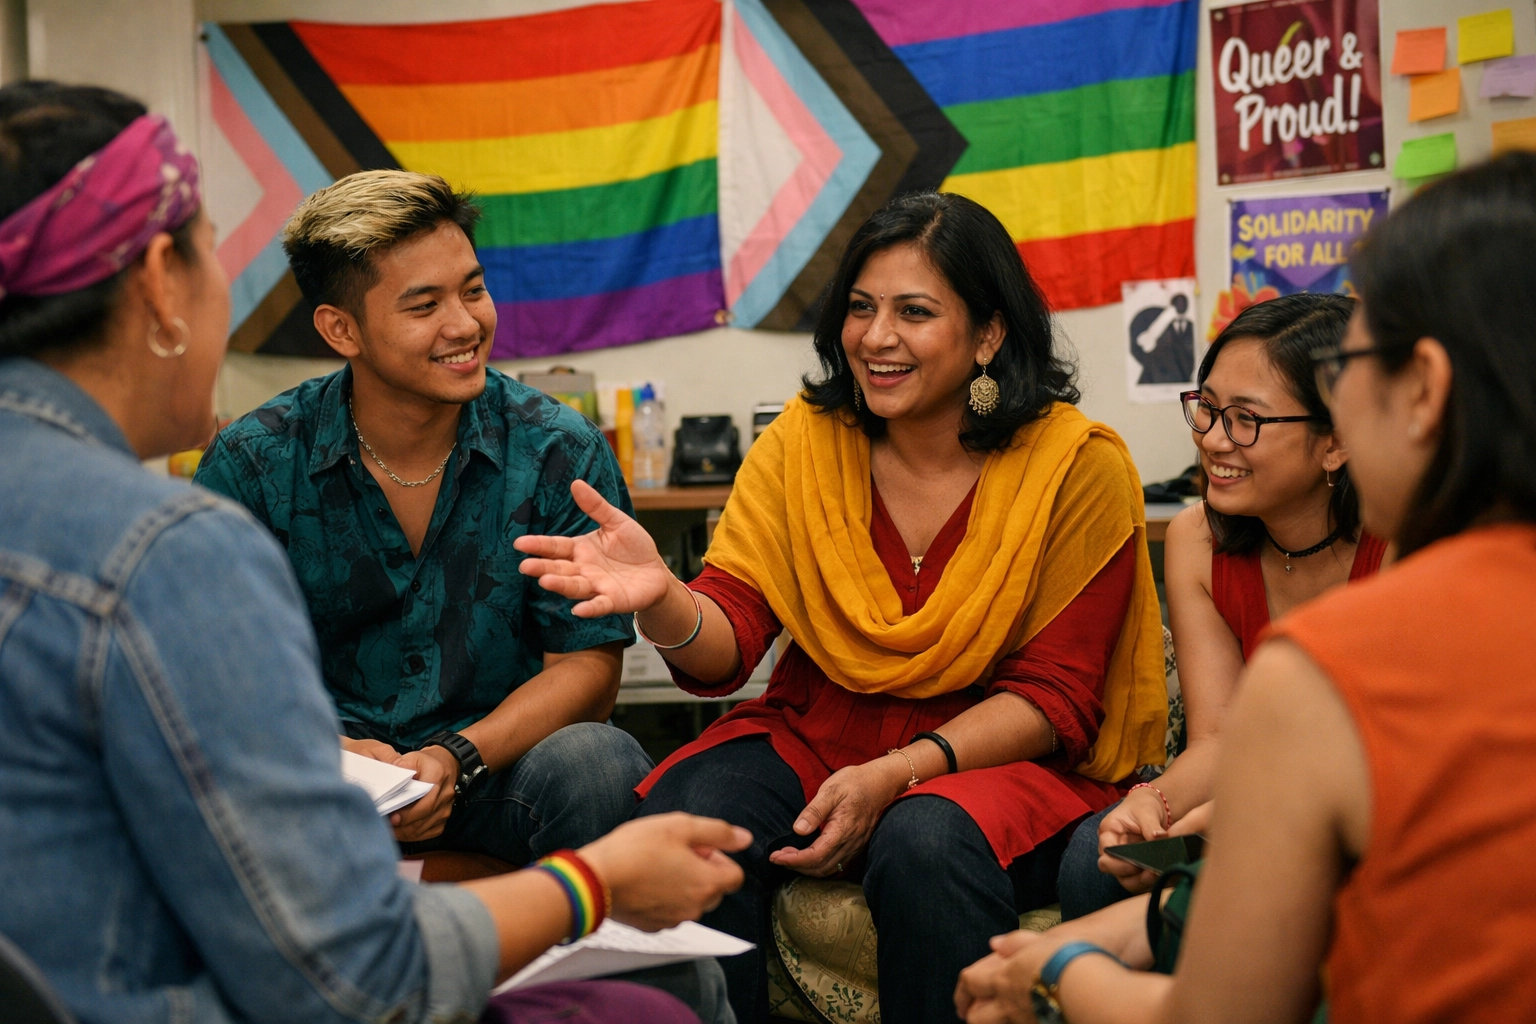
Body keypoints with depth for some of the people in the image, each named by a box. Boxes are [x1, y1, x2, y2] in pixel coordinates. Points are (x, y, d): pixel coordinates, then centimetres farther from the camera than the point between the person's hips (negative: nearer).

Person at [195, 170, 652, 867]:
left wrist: (456, 758, -20)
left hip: (495, 763, 1)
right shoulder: (251, 464, -4)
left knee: (595, 763, -33)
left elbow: (586, 661, -3)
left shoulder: (559, 455, -4)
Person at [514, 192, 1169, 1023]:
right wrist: (660, 601, -31)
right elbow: (724, 649, -6)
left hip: (1003, 757, -2)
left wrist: (896, 774, -22)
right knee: (681, 823, -26)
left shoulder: (1079, 465, -8)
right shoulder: (803, 441, 1)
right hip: (817, 732, 3)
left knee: (924, 845, -35)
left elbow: (1055, 695, -8)